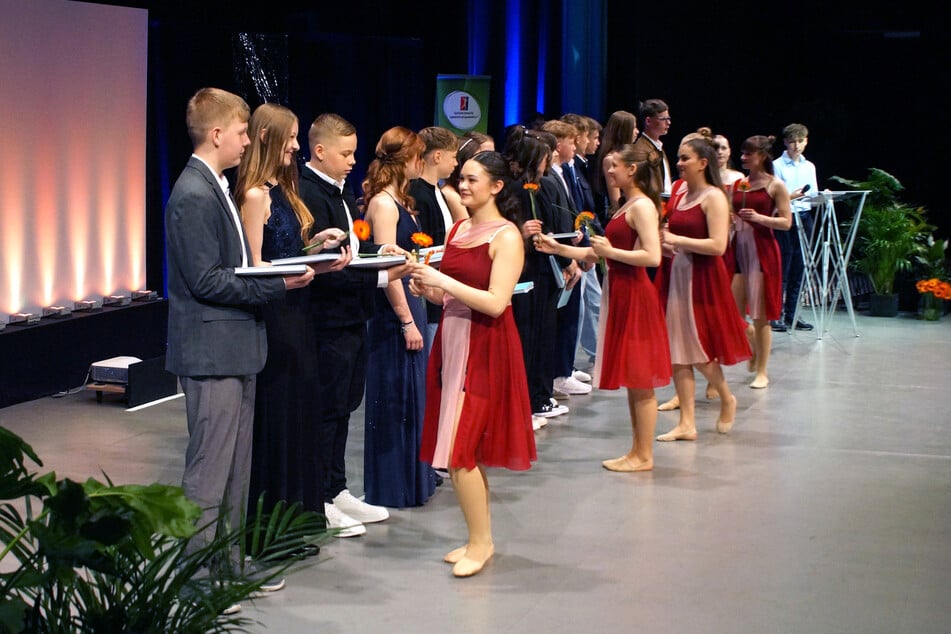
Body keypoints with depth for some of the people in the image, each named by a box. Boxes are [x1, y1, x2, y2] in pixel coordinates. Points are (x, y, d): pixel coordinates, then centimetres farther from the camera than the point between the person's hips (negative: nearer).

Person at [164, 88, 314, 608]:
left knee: (235, 468, 16)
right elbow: (206, 282, -21)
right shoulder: (194, 195, -17)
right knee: (208, 473, -2)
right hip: (212, 353, -10)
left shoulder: (215, 188, 14)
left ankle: (228, 567, 25)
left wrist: (283, 272, 4)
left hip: (234, 349, 10)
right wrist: (279, 283, -18)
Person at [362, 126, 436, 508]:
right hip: (394, 313, -10)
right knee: (395, 400, -1)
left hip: (409, 304, 10)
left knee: (412, 394, 15)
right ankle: (393, 487, 8)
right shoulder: (384, 204, -16)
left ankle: (413, 476, 25)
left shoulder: (399, 201, 14)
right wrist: (407, 322, -19)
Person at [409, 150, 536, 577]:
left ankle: (480, 542, 4)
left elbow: (496, 302, -18)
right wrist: (427, 288, -2)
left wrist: (443, 281, -20)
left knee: (459, 450, -9)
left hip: (485, 347, -7)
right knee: (464, 451, 10)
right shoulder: (459, 229, 11)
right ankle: (480, 538, 22)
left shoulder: (506, 236, -10)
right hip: (452, 338, 8)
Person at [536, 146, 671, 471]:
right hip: (621, 294, 10)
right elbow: (599, 253, 16)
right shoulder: (628, 206, 16)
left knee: (639, 379, -2)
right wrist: (558, 248, 12)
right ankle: (637, 450, 21)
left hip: (635, 296, -10)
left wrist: (610, 251, -18)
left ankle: (644, 455, 5)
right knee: (632, 379, 14)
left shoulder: (642, 206, -14)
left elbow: (652, 256, -25)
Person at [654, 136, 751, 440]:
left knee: (698, 350, -2)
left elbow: (718, 245, -19)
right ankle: (687, 423, 8)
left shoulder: (713, 197, -10)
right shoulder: (678, 195, 11)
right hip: (675, 274, 7)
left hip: (702, 277, -7)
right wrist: (663, 241, 1)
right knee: (677, 351, 4)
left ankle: (727, 399, 26)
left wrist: (678, 240, -18)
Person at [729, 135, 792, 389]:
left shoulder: (775, 185, -3)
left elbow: (786, 222, -6)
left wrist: (759, 218, -19)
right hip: (738, 248, 5)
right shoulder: (737, 185, 11)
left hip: (762, 250, -5)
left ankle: (762, 371, 8)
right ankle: (755, 350, 30)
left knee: (759, 315, -2)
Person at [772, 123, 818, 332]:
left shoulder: (809, 166, 16)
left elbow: (814, 195, 14)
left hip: (805, 218, 6)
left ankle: (791, 314, 11)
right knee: (782, 269, -6)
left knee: (799, 268, 5)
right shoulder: (777, 165, -1)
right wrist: (791, 196, -26)